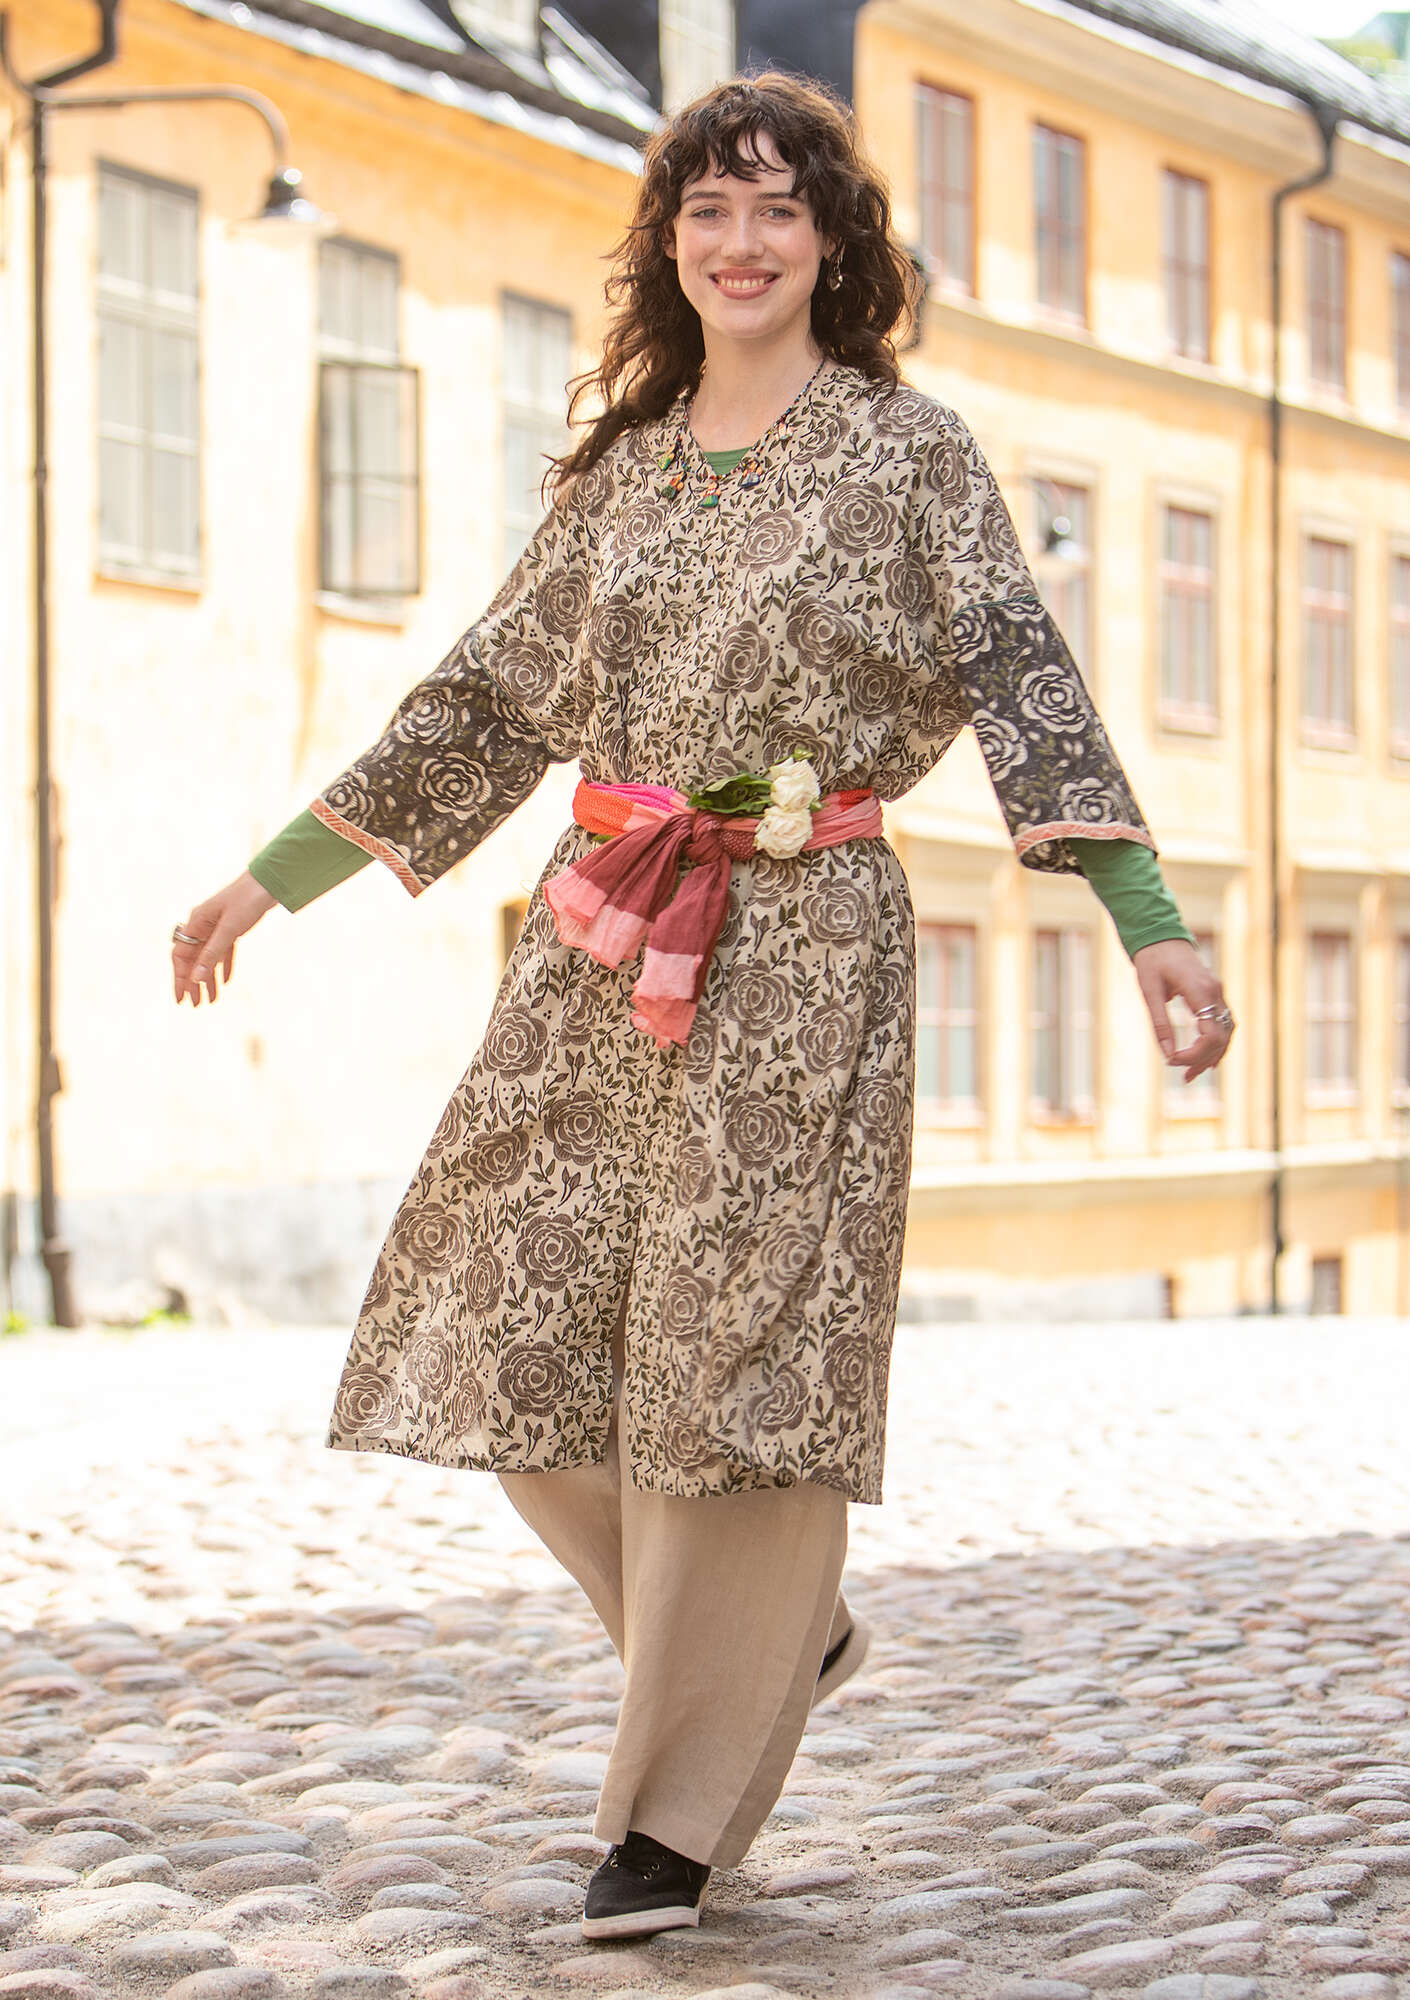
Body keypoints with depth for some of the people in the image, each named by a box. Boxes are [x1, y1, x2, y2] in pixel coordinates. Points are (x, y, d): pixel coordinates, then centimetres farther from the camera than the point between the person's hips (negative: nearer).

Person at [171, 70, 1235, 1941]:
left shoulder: (911, 452, 1)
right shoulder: (620, 464, 14)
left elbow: (1024, 683, -7)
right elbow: (491, 698, 19)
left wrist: (1149, 919, -20)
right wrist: (278, 872, 18)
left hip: (804, 949, -5)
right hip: (603, 944, 5)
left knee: (739, 1342, -5)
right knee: (516, 1317, 0)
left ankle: (679, 1814, 6)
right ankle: (781, 1635, 23)